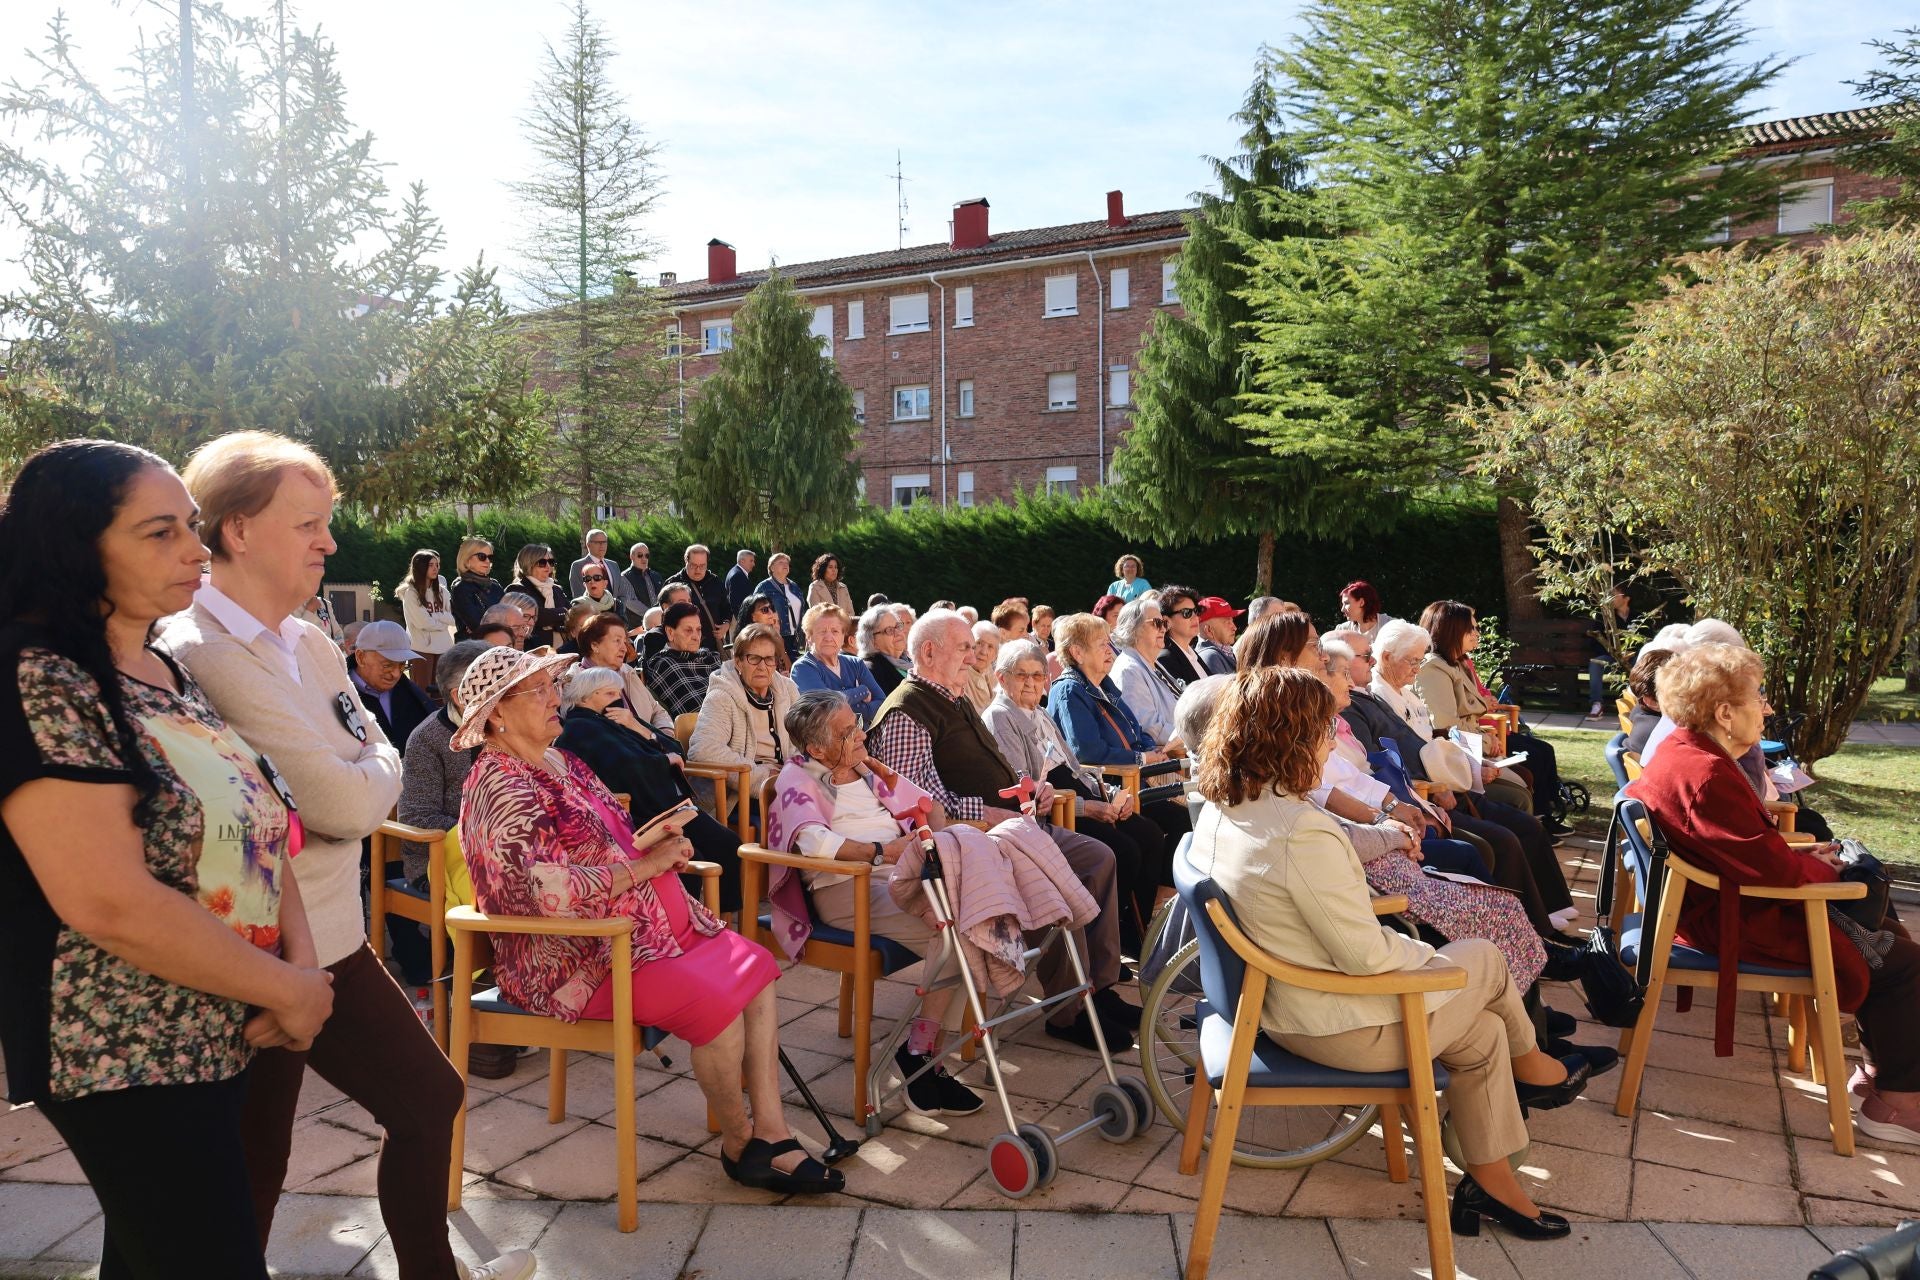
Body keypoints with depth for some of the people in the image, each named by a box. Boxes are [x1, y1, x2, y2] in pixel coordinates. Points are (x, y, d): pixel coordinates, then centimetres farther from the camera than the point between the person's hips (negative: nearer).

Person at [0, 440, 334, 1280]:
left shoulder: (168, 673, 8)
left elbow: (252, 828, 9)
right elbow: (112, 904, -26)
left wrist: (302, 959, -8)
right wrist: (289, 990, -17)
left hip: (215, 1039, 8)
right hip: (127, 1057, -8)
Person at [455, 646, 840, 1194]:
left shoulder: (559, 762, 14)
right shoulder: (499, 788, -17)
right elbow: (551, 888, -28)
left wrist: (654, 842, 1)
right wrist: (643, 865, -19)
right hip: (570, 959, -10)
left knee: (756, 967, -4)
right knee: (716, 1002, -24)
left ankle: (771, 1133, 0)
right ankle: (738, 1144, 1)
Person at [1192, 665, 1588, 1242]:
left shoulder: (1218, 810, -4)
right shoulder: (1302, 833, -32)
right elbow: (1367, 956, -24)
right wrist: (1429, 953, -4)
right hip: (1338, 1027, -8)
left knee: (1483, 1031, 21)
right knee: (1483, 958, 13)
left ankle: (1491, 1183, 35)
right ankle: (1530, 1067, 38)